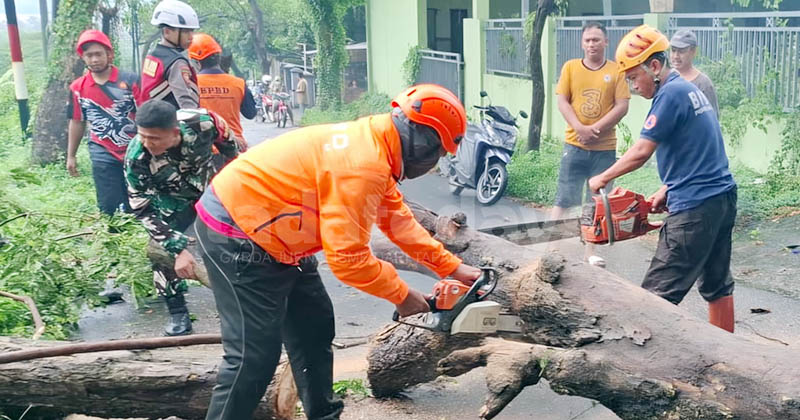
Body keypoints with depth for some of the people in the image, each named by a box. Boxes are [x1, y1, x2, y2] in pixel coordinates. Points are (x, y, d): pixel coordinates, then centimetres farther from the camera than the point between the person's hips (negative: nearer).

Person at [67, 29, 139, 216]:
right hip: (103, 153, 1)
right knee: (108, 207, 2)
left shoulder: (130, 80, -7)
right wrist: (71, 156, 15)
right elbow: (77, 122, 11)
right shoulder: (77, 87, 1)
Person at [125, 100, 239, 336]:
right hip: (174, 203, -1)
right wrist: (178, 249, -34)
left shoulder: (202, 123, -35)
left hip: (211, 190, 2)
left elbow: (226, 141, -10)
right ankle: (178, 314, -2)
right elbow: (144, 210, -28)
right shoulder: (136, 159, -35)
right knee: (161, 248, -18)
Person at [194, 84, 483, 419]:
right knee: (255, 354, -8)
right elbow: (347, 258, -27)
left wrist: (452, 267, 12)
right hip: (236, 234, -10)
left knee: (314, 329, 15)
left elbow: (399, 220, 13)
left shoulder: (374, 146, 4)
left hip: (273, 237, 10)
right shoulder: (362, 165, -27)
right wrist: (402, 294, -13)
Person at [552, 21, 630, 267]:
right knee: (564, 199, 0)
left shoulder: (616, 71, 3)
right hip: (575, 145, 0)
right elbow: (562, 102, -1)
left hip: (605, 148, 1)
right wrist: (581, 129, -14)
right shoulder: (570, 67, 4)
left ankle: (590, 251, 16)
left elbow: (622, 107, -3)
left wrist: (595, 129, -12)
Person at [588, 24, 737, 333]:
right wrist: (665, 190, 13)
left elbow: (641, 152, -16)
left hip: (695, 208, -10)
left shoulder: (670, 94, -14)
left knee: (658, 293, -6)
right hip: (722, 198, 10)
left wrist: (603, 178, -3)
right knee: (717, 285, 19)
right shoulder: (690, 90, 16)